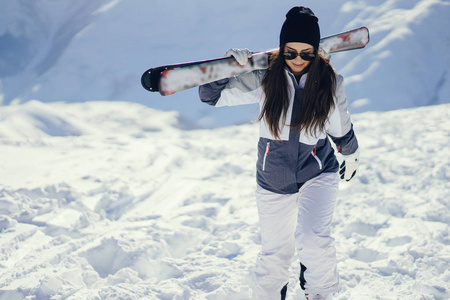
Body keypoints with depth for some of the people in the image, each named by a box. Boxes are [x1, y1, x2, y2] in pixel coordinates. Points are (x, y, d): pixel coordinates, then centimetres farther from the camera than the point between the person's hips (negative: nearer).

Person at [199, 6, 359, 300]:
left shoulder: (330, 81, -10)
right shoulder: (264, 78, -12)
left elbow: (341, 127, 8)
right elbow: (211, 96, -10)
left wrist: (352, 154, 23)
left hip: (318, 174, -1)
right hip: (273, 181, 1)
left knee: (312, 237, -24)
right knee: (275, 253, 13)